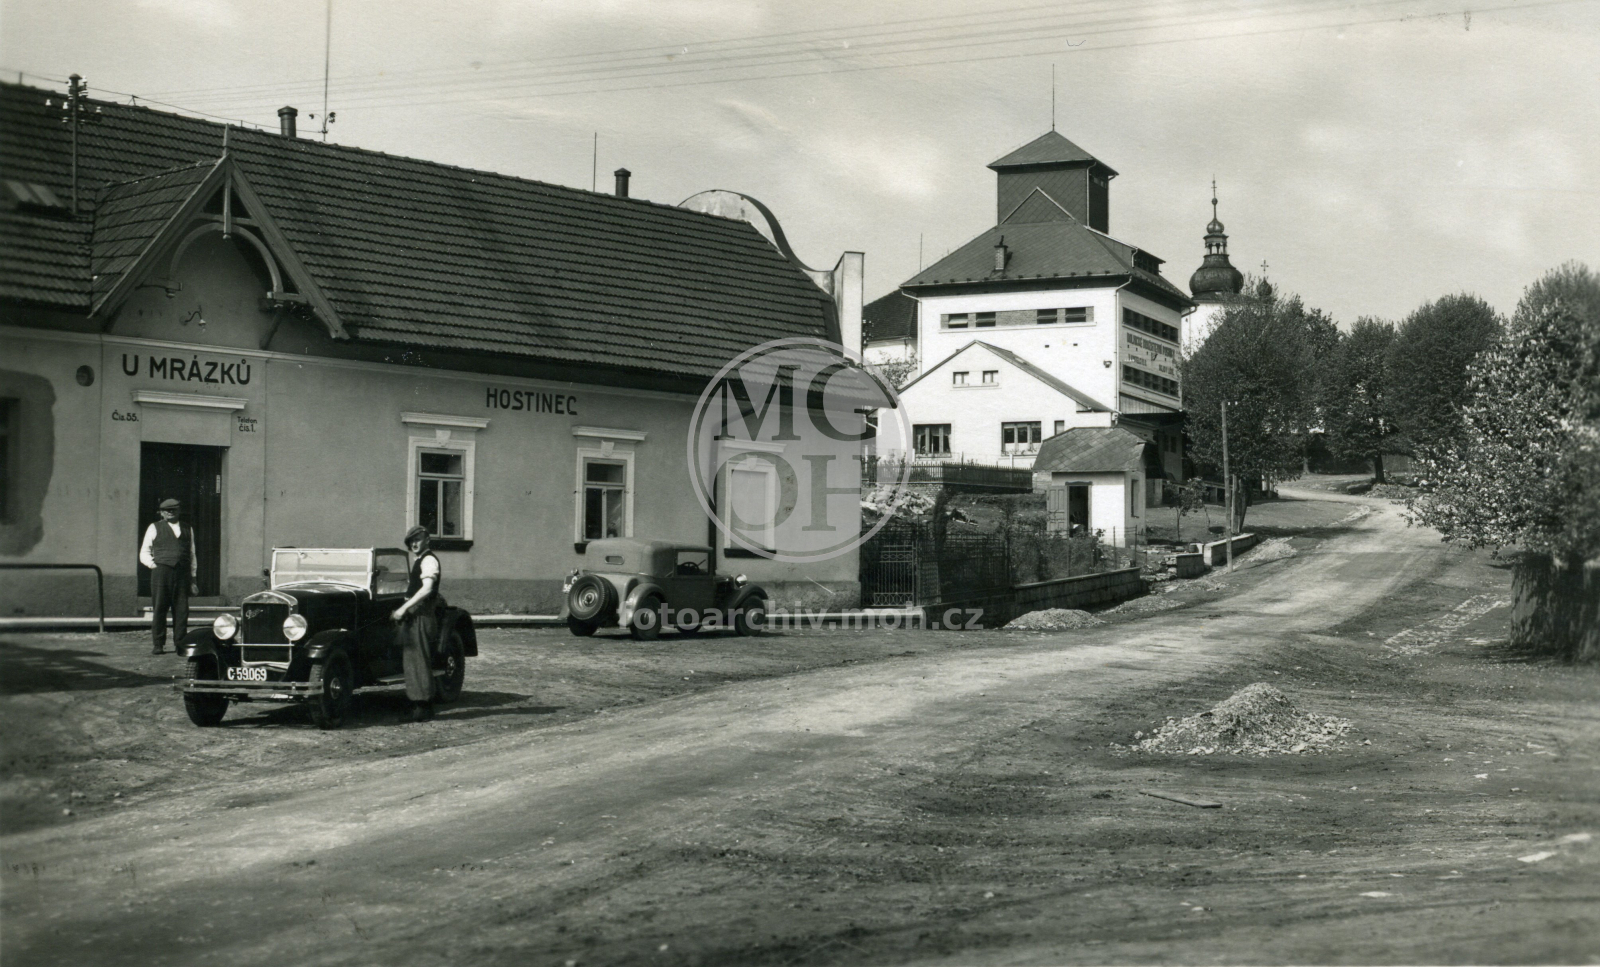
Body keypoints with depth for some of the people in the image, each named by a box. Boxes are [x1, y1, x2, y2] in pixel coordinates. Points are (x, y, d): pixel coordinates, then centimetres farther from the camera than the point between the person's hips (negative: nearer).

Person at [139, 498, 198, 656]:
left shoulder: (188, 529, 20)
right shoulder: (155, 528, 13)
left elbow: (192, 554, 21)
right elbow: (144, 553, 13)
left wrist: (193, 578, 15)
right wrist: (153, 565, -5)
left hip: (182, 574, 2)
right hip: (161, 573, -2)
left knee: (182, 610, -2)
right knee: (159, 609, -4)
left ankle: (180, 644, 4)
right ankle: (157, 644, 1)